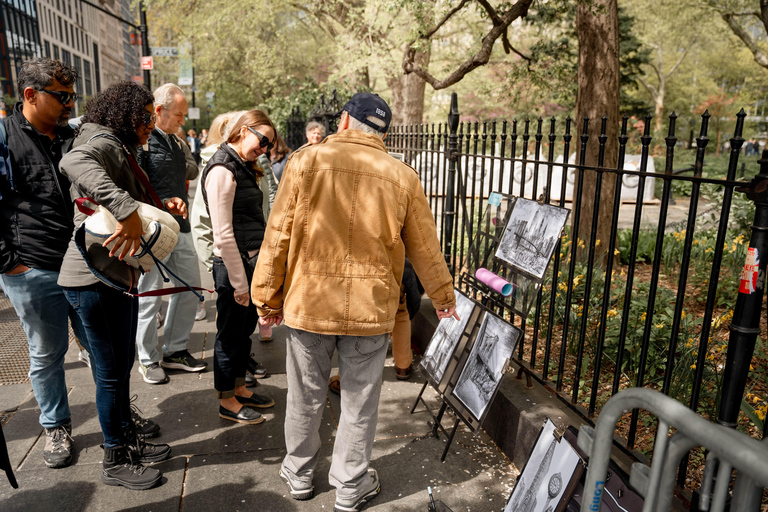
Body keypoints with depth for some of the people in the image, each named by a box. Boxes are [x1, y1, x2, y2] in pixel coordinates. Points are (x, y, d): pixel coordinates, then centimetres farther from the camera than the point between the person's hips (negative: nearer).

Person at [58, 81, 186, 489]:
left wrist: (165, 205, 3)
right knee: (110, 371, 3)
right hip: (94, 278, -10)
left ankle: (128, 441, 36)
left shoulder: (120, 150, 17)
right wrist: (127, 211, -41)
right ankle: (115, 462, 20)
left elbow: (138, 200, 22)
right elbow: (73, 162, -37)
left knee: (121, 365, 20)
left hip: (118, 273, 10)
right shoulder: (104, 143, -14)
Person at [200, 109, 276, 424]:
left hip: (252, 262, 9)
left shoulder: (243, 167, 14)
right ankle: (227, 402, 23)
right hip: (234, 265, -9)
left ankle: (239, 388, 36)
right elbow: (224, 235, -20)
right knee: (230, 334, 6)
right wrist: (239, 282, -18)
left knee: (245, 330, 19)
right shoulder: (222, 170, -17)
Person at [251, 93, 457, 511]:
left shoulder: (305, 162, -5)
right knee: (359, 402, 15)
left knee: (305, 397, 18)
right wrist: (443, 297, 22)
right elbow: (425, 249, 6)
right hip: (371, 308, 0)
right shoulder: (402, 177, -1)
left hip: (308, 301, 0)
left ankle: (299, 476, 39)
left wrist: (267, 299, 7)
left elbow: (278, 237, -4)